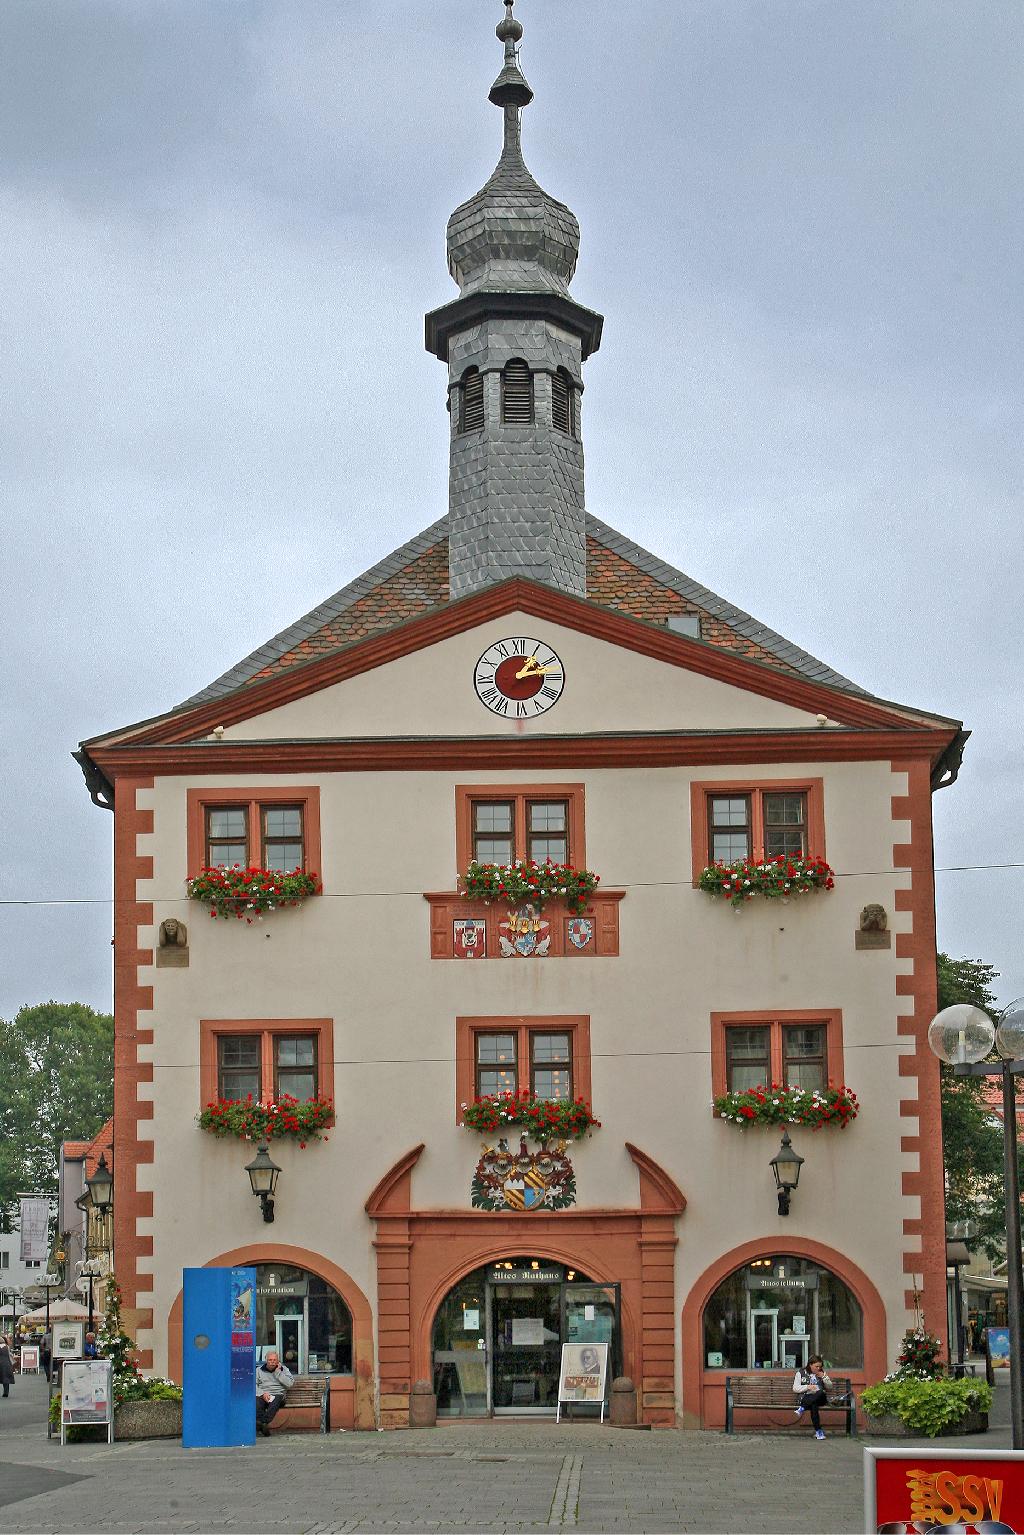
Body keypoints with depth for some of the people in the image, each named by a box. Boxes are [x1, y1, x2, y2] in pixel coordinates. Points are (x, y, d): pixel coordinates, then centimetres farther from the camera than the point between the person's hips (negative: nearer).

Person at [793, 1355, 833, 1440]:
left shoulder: (822, 1373, 19)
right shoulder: (801, 1373, 10)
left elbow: (830, 1388, 17)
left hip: (820, 1398, 3)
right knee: (814, 1405, -40)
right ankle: (818, 1431, -38)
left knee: (820, 1392, -37)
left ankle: (802, 1408, -35)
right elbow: (795, 1389, 3)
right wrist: (808, 1387, -11)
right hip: (806, 1397, -3)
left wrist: (823, 1377, 2)